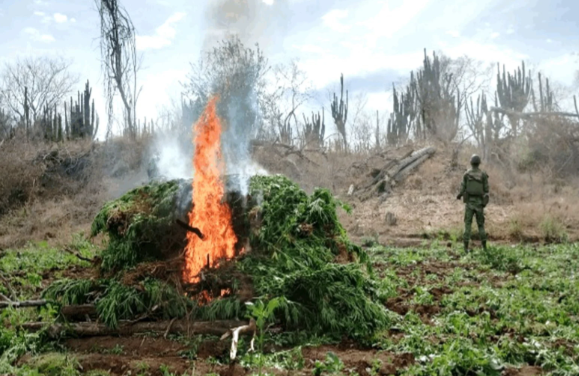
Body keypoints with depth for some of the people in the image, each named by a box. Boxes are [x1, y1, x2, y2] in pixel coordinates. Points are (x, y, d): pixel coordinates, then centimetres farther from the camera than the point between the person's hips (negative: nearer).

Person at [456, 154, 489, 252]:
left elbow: (463, 188, -4)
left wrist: (459, 195, 19)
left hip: (469, 202, -1)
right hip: (479, 202, 1)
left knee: (468, 224, 2)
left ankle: (466, 247, -4)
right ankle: (484, 246, 10)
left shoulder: (466, 174, -4)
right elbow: (486, 190, 0)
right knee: (481, 224, 12)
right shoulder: (483, 175, -2)